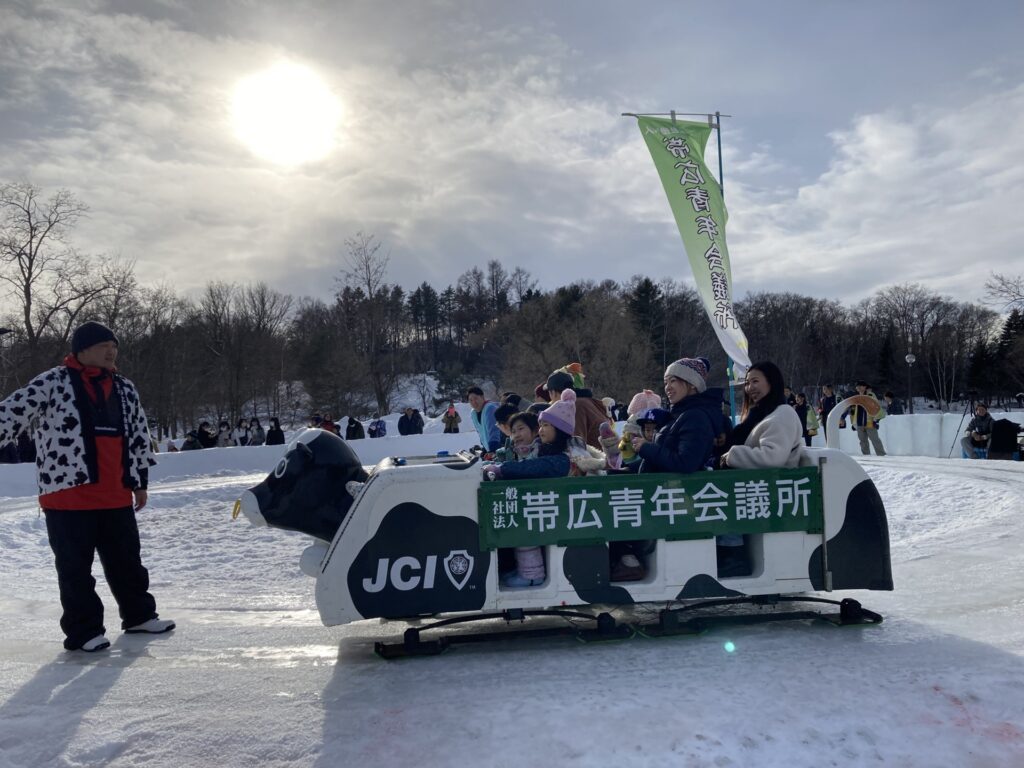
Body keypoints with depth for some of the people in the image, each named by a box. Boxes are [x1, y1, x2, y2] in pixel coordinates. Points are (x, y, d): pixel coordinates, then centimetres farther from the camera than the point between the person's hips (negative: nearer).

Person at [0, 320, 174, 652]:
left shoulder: (125, 389, 12)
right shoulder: (52, 383, -6)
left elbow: (138, 435, 18)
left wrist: (140, 482, 19)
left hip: (117, 495, 6)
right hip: (68, 494, -5)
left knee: (126, 559, 16)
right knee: (75, 566, 3)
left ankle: (138, 614, 32)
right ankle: (84, 630, 15)